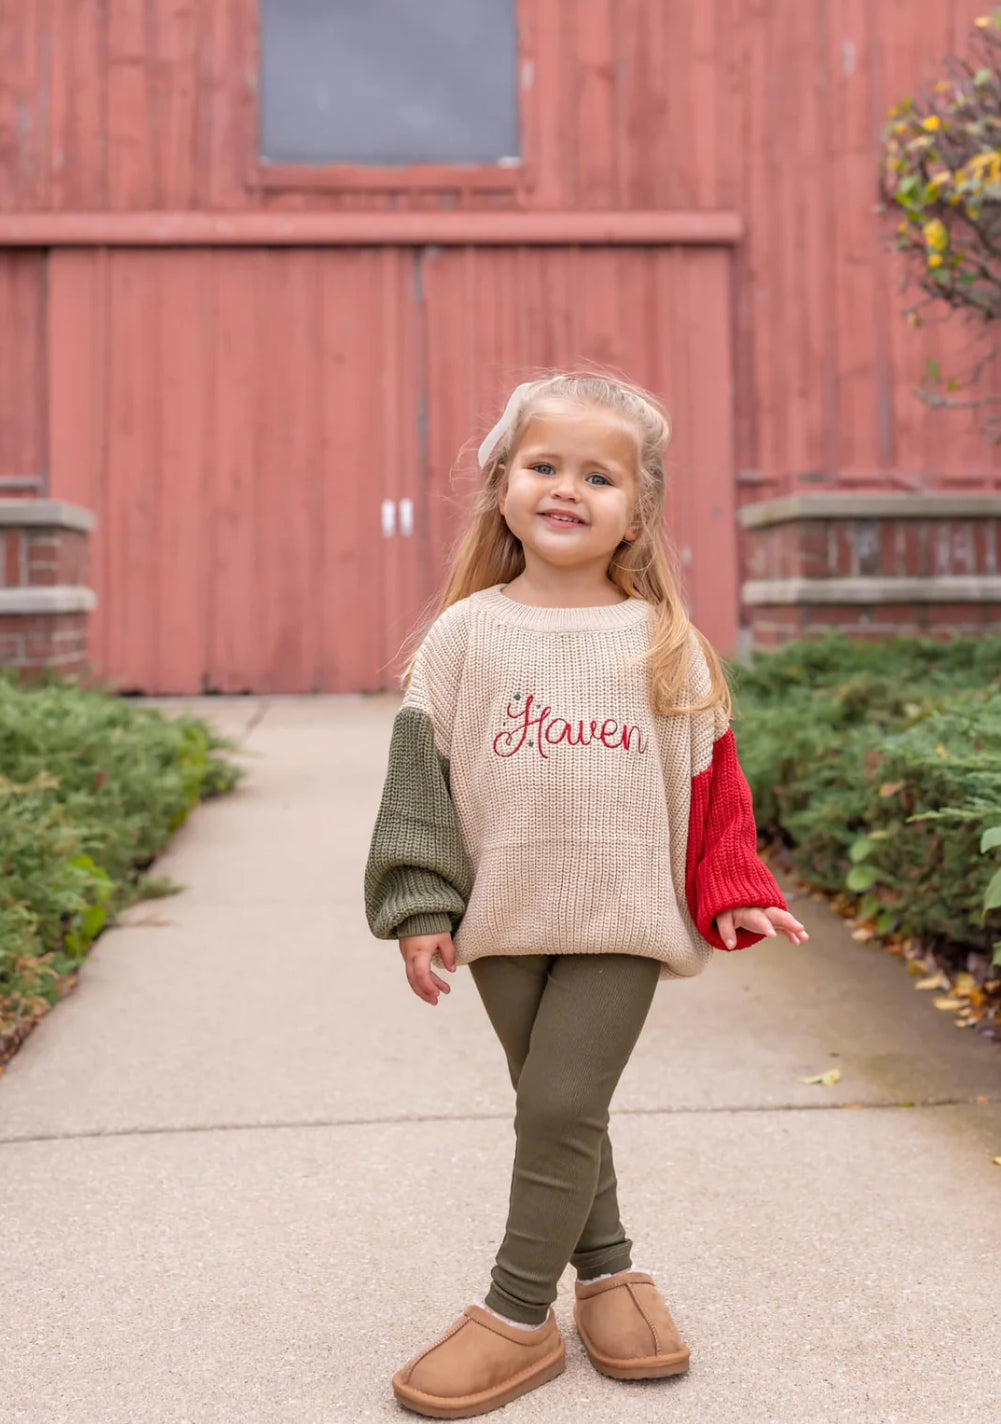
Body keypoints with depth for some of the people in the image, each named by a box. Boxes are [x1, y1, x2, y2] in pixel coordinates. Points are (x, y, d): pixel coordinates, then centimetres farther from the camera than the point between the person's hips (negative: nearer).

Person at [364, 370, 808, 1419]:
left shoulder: (666, 644, 1)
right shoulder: (466, 633, 1)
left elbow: (709, 779, 6)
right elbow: (423, 770, 0)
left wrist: (731, 891, 0)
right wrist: (421, 908, -4)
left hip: (623, 916, -1)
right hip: (505, 916, 2)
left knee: (563, 1106, -4)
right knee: (553, 1108, 12)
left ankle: (517, 1318, 12)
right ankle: (607, 1269, 33)